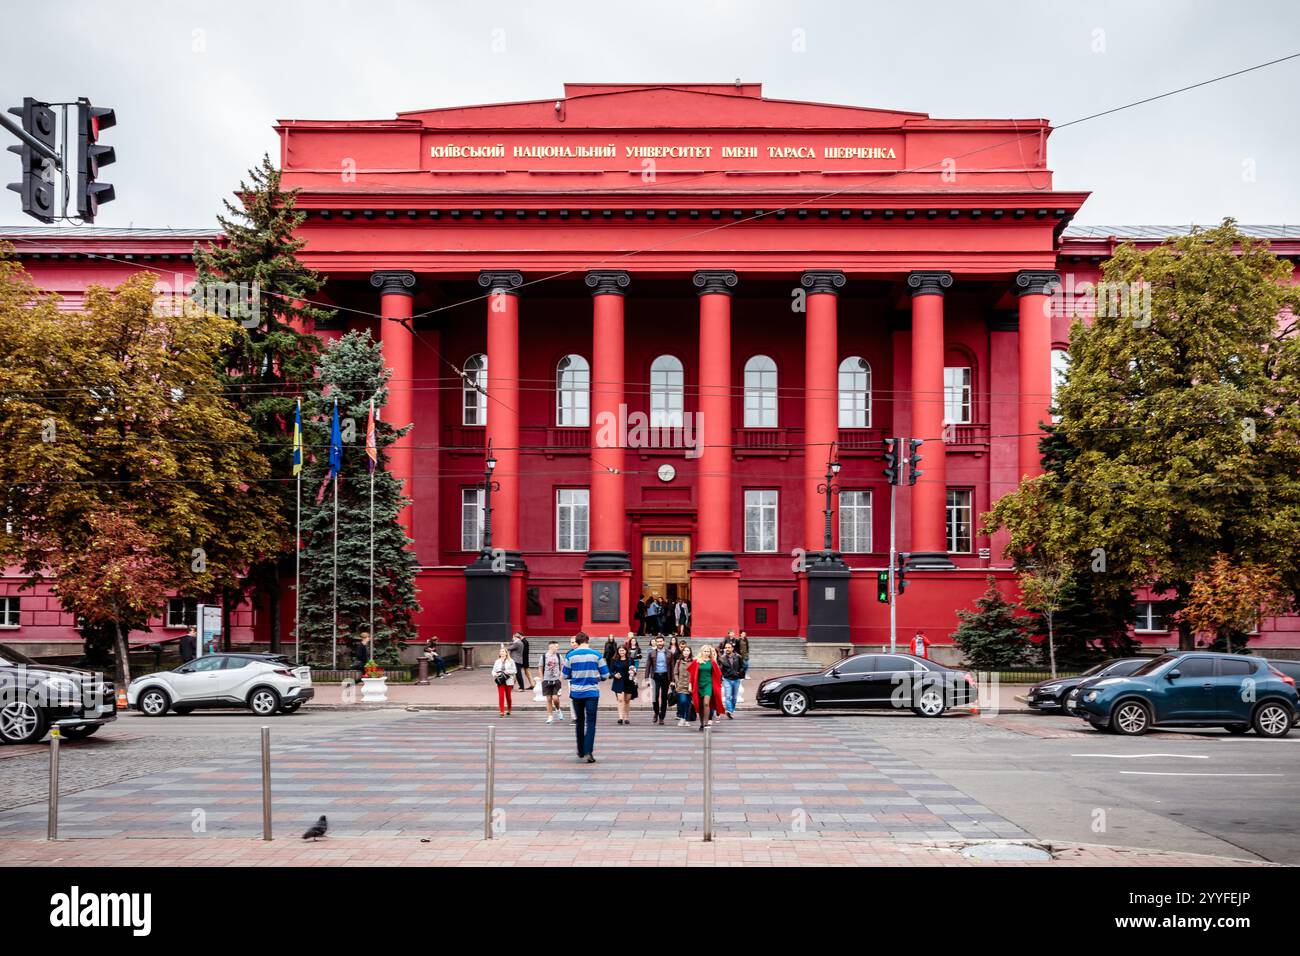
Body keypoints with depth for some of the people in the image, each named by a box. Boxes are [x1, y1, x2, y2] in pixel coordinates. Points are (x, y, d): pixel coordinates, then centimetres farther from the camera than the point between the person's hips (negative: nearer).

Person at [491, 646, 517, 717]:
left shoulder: (511, 661, 2)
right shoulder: (497, 662, 9)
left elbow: (514, 671, 0)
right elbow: (493, 671, 10)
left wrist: (507, 672, -15)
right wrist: (495, 674, -11)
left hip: (508, 681, -1)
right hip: (500, 681, 1)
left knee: (508, 696, 9)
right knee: (501, 696, -8)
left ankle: (509, 710, 29)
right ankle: (501, 712, -9)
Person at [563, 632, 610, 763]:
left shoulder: (570, 655, -3)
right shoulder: (596, 655, -4)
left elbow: (565, 675, 4)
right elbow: (605, 675, -1)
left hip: (576, 692, 2)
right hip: (592, 692, -2)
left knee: (579, 721, 16)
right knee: (591, 722, 0)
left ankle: (581, 751, 23)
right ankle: (588, 752, -14)